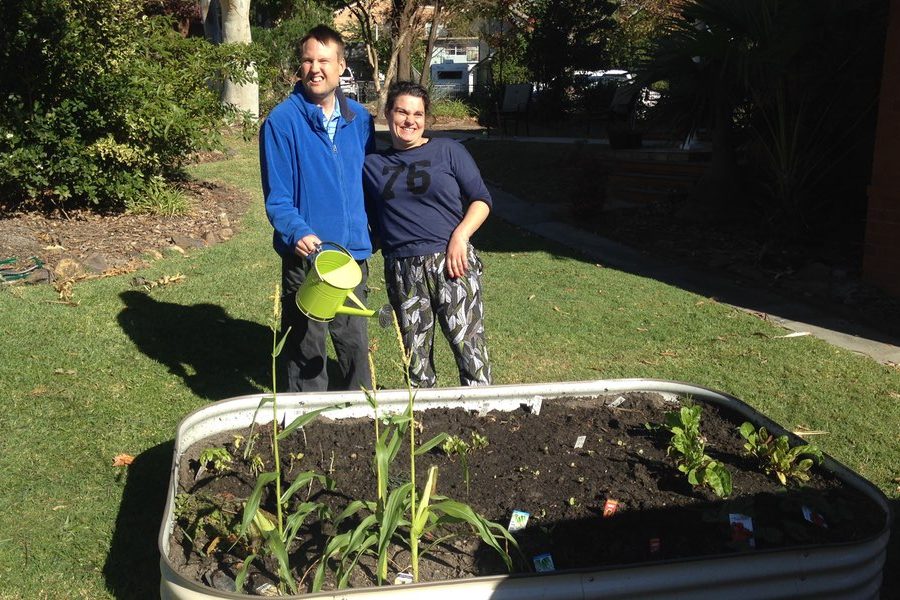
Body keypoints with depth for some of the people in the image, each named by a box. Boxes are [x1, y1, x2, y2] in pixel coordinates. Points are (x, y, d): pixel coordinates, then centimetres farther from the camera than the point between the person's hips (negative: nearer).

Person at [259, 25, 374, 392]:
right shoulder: (281, 121, -10)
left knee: (355, 342, 17)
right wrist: (299, 233, -29)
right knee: (307, 348, 7)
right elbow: (277, 197, -12)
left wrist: (373, 235, 11)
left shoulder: (359, 118, 4)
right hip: (305, 255, -4)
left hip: (353, 252, 4)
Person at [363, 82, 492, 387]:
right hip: (402, 271, 3)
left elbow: (481, 199, 4)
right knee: (415, 358, 6)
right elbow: (372, 222, 18)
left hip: (451, 262, -2)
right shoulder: (372, 164, 15)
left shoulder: (448, 150, 7)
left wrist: (460, 236, -10)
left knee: (469, 346, -9)